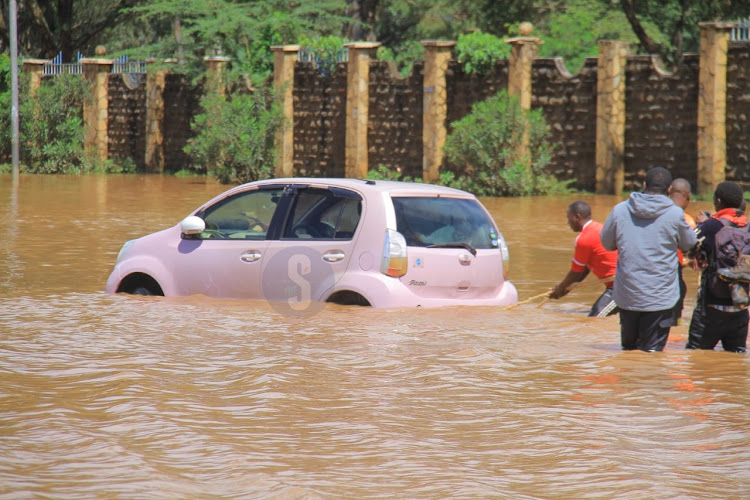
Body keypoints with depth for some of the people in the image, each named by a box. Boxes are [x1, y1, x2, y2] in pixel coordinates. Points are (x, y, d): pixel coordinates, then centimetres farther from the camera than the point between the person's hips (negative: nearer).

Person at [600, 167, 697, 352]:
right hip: (660, 298, -2)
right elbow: (689, 244, 8)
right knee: (652, 350, 1)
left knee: (628, 347, 19)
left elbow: (607, 243, 12)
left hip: (626, 295, 3)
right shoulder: (675, 214, -9)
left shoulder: (619, 210, -3)